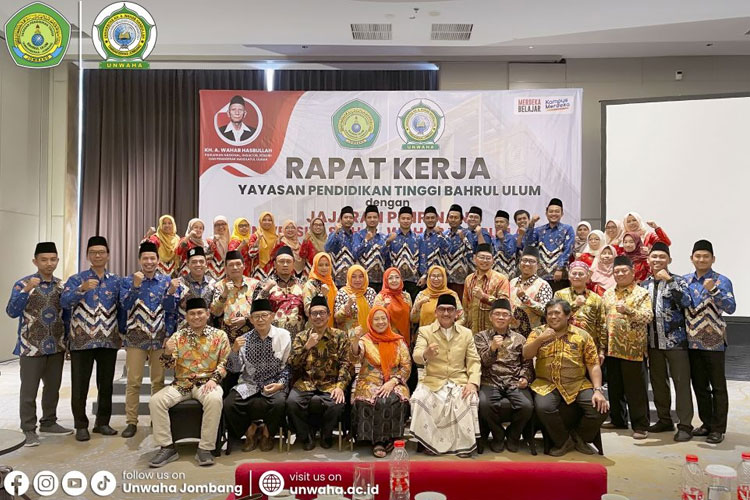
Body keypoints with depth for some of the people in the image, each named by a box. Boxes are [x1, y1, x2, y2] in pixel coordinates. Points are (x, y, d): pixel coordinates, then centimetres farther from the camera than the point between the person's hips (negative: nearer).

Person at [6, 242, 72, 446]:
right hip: (31, 347, -4)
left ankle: (49, 423, 29)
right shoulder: (23, 284, -8)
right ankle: (29, 430, 16)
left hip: (56, 347, 4)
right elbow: (12, 312, -18)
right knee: (29, 390, 4)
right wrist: (27, 290, -31)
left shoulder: (62, 286, 5)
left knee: (53, 388, 14)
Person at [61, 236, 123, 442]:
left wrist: (122, 332, 3)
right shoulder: (76, 279, 0)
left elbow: (122, 308, 10)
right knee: (80, 386, 3)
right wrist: (82, 289, -32)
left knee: (106, 384, 10)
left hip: (109, 340, 2)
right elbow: (64, 302, -17)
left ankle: (102, 422, 23)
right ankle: (81, 426, 16)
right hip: (82, 340, -2)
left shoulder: (117, 281, 8)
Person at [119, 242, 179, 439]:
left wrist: (171, 293, -16)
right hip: (136, 337, -2)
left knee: (159, 380, 8)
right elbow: (125, 306, -12)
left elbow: (170, 311, 1)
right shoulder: (128, 281, 1)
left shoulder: (166, 281, 5)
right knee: (133, 381, -1)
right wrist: (135, 286, -23)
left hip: (160, 337, 2)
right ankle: (131, 421, 8)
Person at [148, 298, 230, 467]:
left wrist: (214, 379, -16)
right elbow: (170, 365, 4)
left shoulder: (219, 335, 4)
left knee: (214, 400, -35)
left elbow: (225, 362, 0)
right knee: (156, 401, -22)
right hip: (181, 383, 3)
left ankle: (205, 448, -23)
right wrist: (167, 352, -18)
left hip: (206, 383, -3)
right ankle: (167, 447, -10)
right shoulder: (178, 336, 10)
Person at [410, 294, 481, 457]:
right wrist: (426, 354, -37)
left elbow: (474, 361, 6)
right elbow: (416, 356, -11)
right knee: (418, 400, -29)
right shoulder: (425, 331, 5)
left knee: (470, 400, -29)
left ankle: (464, 444, -8)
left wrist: (472, 382, -14)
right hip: (433, 381, -1)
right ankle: (430, 442, -7)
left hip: (459, 382, 1)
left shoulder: (466, 333, 11)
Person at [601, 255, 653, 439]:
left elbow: (648, 317, -15)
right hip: (612, 349, 5)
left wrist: (628, 310, -30)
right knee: (614, 387, 13)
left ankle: (640, 426, 8)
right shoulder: (607, 294, 13)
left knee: (635, 389, -1)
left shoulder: (641, 293, -1)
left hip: (632, 349, -5)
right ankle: (618, 420, 26)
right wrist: (602, 346, 9)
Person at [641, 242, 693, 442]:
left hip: (676, 341, -5)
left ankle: (685, 425, 6)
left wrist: (669, 280, -24)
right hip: (653, 342, 5)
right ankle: (664, 420, 25)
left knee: (681, 383, -1)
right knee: (658, 382, 13)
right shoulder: (644, 285, 9)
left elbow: (686, 302, -22)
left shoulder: (678, 281, -3)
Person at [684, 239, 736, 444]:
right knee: (699, 386, 13)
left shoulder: (721, 281, -6)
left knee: (718, 387, 4)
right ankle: (707, 423, 25)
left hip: (714, 342, -4)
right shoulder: (685, 281, 6)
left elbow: (731, 307, -17)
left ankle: (718, 428, 11)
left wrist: (713, 291, -28)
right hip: (692, 341, 4)